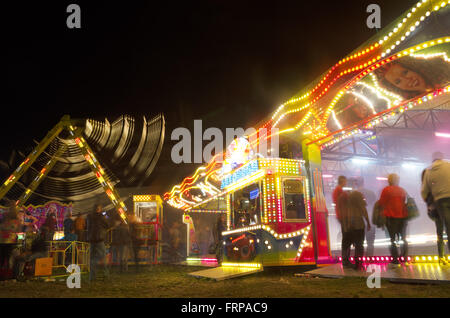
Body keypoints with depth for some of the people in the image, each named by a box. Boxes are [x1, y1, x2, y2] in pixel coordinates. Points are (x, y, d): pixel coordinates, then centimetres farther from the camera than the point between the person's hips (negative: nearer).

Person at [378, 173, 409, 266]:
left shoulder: (386, 190, -7)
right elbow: (405, 202, 12)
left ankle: (395, 260, -3)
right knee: (403, 238, 15)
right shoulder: (402, 190, 6)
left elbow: (381, 203, -6)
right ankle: (404, 259, 13)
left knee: (393, 239, 2)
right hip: (402, 216, 4)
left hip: (391, 217, -4)